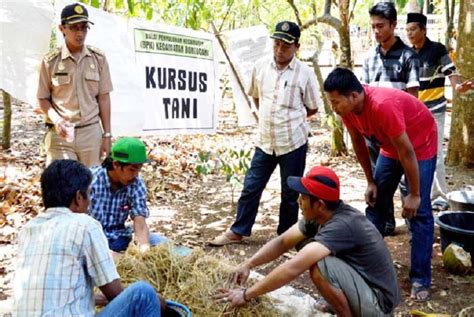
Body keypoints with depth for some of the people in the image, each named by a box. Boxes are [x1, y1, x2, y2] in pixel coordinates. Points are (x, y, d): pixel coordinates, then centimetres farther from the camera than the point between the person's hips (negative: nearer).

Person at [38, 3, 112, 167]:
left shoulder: (98, 58, 3)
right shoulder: (50, 61, -3)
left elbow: (103, 98, 6)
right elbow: (43, 99, 4)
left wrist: (106, 134, 3)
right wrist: (56, 120, -16)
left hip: (91, 132, 2)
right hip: (60, 134, -2)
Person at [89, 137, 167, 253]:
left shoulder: (137, 184, -7)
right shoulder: (91, 181, -19)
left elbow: (140, 222, -12)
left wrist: (144, 246, -33)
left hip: (119, 238, 4)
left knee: (161, 243, -14)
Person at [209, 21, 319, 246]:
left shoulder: (305, 73, -8)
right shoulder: (260, 66, 2)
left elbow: (312, 108, 3)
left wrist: (289, 117, 3)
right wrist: (268, 117, 10)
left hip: (294, 142, -3)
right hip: (265, 141, 3)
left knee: (290, 193, 9)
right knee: (251, 187, 9)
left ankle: (285, 235, 26)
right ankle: (238, 231, 24)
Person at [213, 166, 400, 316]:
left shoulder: (341, 226, -31)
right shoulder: (320, 215, -4)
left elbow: (292, 268, -36)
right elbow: (282, 242, 4)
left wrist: (246, 295, -30)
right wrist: (248, 265, -10)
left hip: (378, 302, -9)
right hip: (362, 281, 9)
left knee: (318, 266, -30)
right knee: (307, 250, 6)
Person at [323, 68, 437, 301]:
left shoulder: (383, 105, -38)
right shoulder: (346, 107, -16)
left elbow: (407, 151, -31)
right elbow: (358, 142, -1)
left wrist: (414, 194, -23)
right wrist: (371, 182, 2)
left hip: (420, 146, -7)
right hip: (390, 147, 7)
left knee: (418, 212, -10)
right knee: (376, 204, 6)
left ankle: (420, 280, -3)